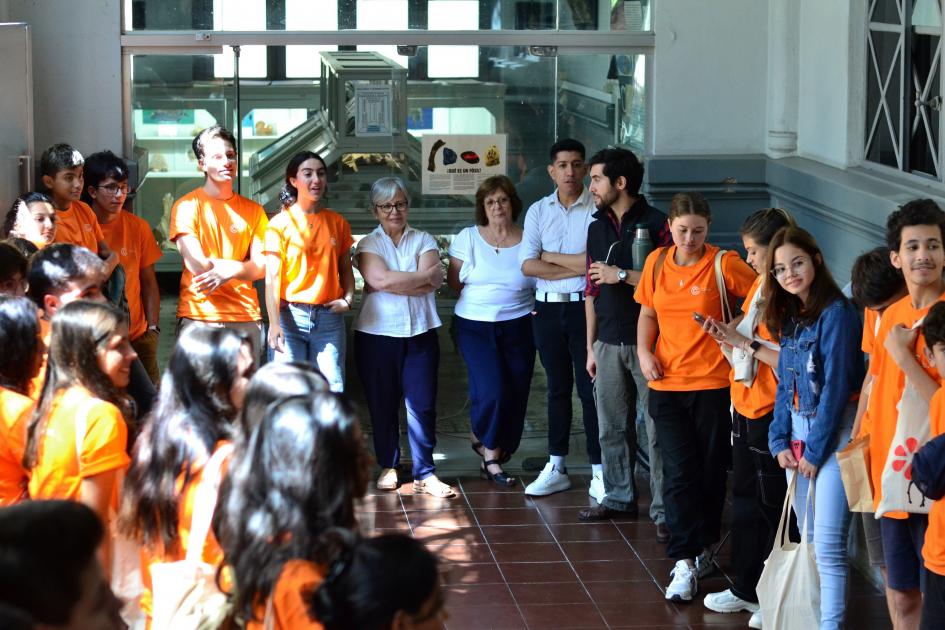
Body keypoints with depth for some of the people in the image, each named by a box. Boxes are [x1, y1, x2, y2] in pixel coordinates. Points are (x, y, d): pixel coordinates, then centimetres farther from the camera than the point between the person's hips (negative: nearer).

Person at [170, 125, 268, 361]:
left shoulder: (253, 210, 14)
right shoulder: (187, 206, 1)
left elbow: (261, 268, 6)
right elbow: (196, 264, -9)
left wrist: (227, 272, -12)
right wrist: (237, 266, 3)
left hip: (246, 317, 4)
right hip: (198, 315, -4)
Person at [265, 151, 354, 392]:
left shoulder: (337, 222, 11)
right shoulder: (281, 223, -1)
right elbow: (272, 277, -6)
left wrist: (347, 299, -2)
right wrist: (274, 324, -16)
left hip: (329, 318, 3)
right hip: (291, 316, -3)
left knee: (333, 392, -1)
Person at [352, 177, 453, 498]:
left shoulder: (423, 241, 11)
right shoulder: (368, 244, 6)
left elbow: (433, 280, -7)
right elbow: (379, 279, -13)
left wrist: (395, 283, -11)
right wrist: (423, 277, -6)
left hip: (420, 332, 1)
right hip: (377, 333, -1)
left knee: (422, 404, -3)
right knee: (382, 403, 4)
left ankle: (425, 472, 1)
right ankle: (388, 466, 18)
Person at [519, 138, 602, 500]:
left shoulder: (599, 209, -5)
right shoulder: (538, 211, 7)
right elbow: (527, 265, -2)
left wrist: (549, 257, -7)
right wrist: (576, 267, -10)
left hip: (584, 307, -4)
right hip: (548, 309, 4)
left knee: (590, 388, -3)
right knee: (557, 387, 12)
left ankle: (599, 471, 2)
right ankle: (556, 467, 18)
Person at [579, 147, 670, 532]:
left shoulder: (655, 225, -7)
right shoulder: (597, 228, 14)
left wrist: (622, 276, -13)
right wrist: (591, 347, 14)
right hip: (609, 342, 7)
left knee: (658, 430, -5)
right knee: (611, 427, 12)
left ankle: (664, 511, -1)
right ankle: (619, 497, 24)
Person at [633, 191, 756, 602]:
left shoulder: (723, 264, -8)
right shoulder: (657, 262, 5)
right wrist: (644, 351, 0)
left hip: (712, 383, -2)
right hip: (666, 383, 2)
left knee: (711, 470, 9)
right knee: (679, 472, -3)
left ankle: (705, 547, 28)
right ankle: (685, 563, -4)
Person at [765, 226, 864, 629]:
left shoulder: (836, 313, -14)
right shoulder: (790, 316, 10)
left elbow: (836, 384, -16)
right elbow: (784, 383, 12)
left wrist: (815, 449, -13)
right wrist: (781, 440, 1)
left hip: (833, 431, -8)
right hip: (797, 430, 8)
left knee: (828, 545, -12)